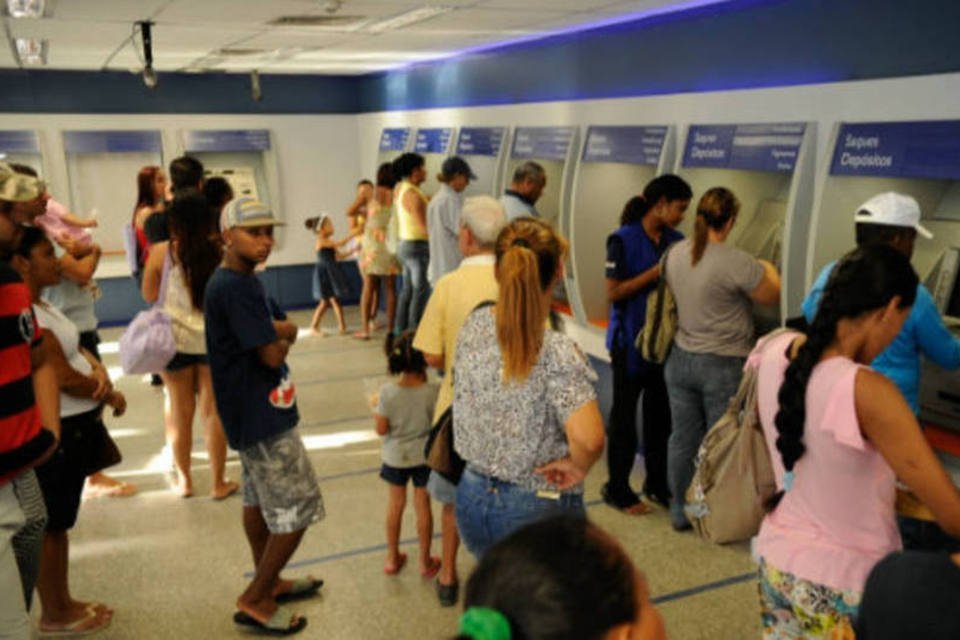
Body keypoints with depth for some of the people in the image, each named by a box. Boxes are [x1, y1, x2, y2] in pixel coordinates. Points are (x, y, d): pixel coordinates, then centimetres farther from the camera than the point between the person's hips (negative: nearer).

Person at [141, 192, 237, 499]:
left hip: (175, 338, 0)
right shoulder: (220, 252, -9)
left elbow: (149, 295, 3)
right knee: (214, 411, 7)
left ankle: (184, 479, 26)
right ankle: (219, 482, 16)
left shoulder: (162, 252, -9)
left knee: (180, 410, 14)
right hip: (213, 338, 0)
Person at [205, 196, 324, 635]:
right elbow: (272, 355, -23)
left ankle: (269, 582, 37)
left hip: (253, 413, 10)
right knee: (299, 510, -3)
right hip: (262, 417, -10)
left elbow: (285, 329, 13)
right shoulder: (234, 286, -22)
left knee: (259, 499, 21)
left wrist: (278, 332, -8)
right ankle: (254, 600, 10)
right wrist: (284, 339, -3)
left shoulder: (240, 280, 10)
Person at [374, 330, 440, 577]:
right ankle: (425, 561, 26)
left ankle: (392, 558, 32)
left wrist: (377, 407, 4)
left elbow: (381, 429, -14)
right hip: (424, 456, -1)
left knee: (395, 504, 18)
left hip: (395, 457, 1)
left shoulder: (387, 392, -19)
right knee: (423, 505, 13)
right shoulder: (433, 391, -20)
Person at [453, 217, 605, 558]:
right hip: (537, 508, -5)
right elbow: (588, 438, -37)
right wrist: (578, 466, -16)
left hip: (472, 500, 5)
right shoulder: (557, 353, -25)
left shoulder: (473, 326, -7)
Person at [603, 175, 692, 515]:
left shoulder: (675, 241, 6)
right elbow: (613, 292, -15)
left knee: (660, 414, 13)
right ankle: (617, 489, 20)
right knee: (624, 415, 6)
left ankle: (658, 485, 29)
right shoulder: (624, 240, -11)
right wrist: (655, 273, -19)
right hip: (631, 341, -6)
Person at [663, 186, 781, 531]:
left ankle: (679, 511, 29)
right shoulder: (737, 263, -20)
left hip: (681, 358, 6)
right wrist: (769, 271, 15)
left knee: (682, 439, 16)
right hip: (722, 366, -6)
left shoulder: (676, 253, -1)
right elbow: (772, 296, -7)